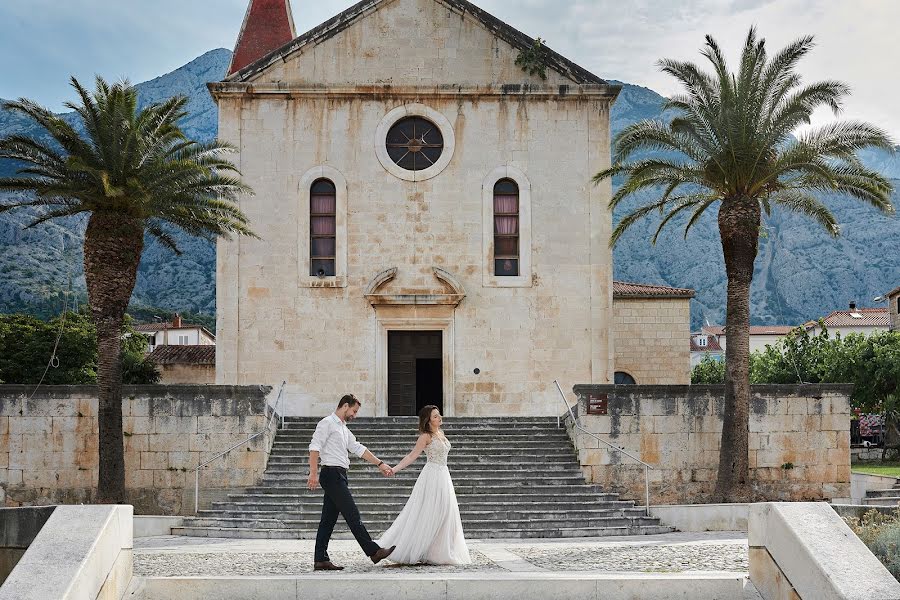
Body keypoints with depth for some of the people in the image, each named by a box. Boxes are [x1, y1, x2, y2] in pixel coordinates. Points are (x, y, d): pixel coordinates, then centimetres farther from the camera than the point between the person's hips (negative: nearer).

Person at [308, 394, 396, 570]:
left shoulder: (344, 428, 22)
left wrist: (380, 464, 23)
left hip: (339, 476, 10)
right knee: (352, 515, -8)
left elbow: (358, 448, 25)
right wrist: (313, 473, -22)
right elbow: (314, 447, -14)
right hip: (332, 474, -10)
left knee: (328, 519, 7)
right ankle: (374, 552, -8)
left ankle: (320, 560, 7)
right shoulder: (327, 423, -6)